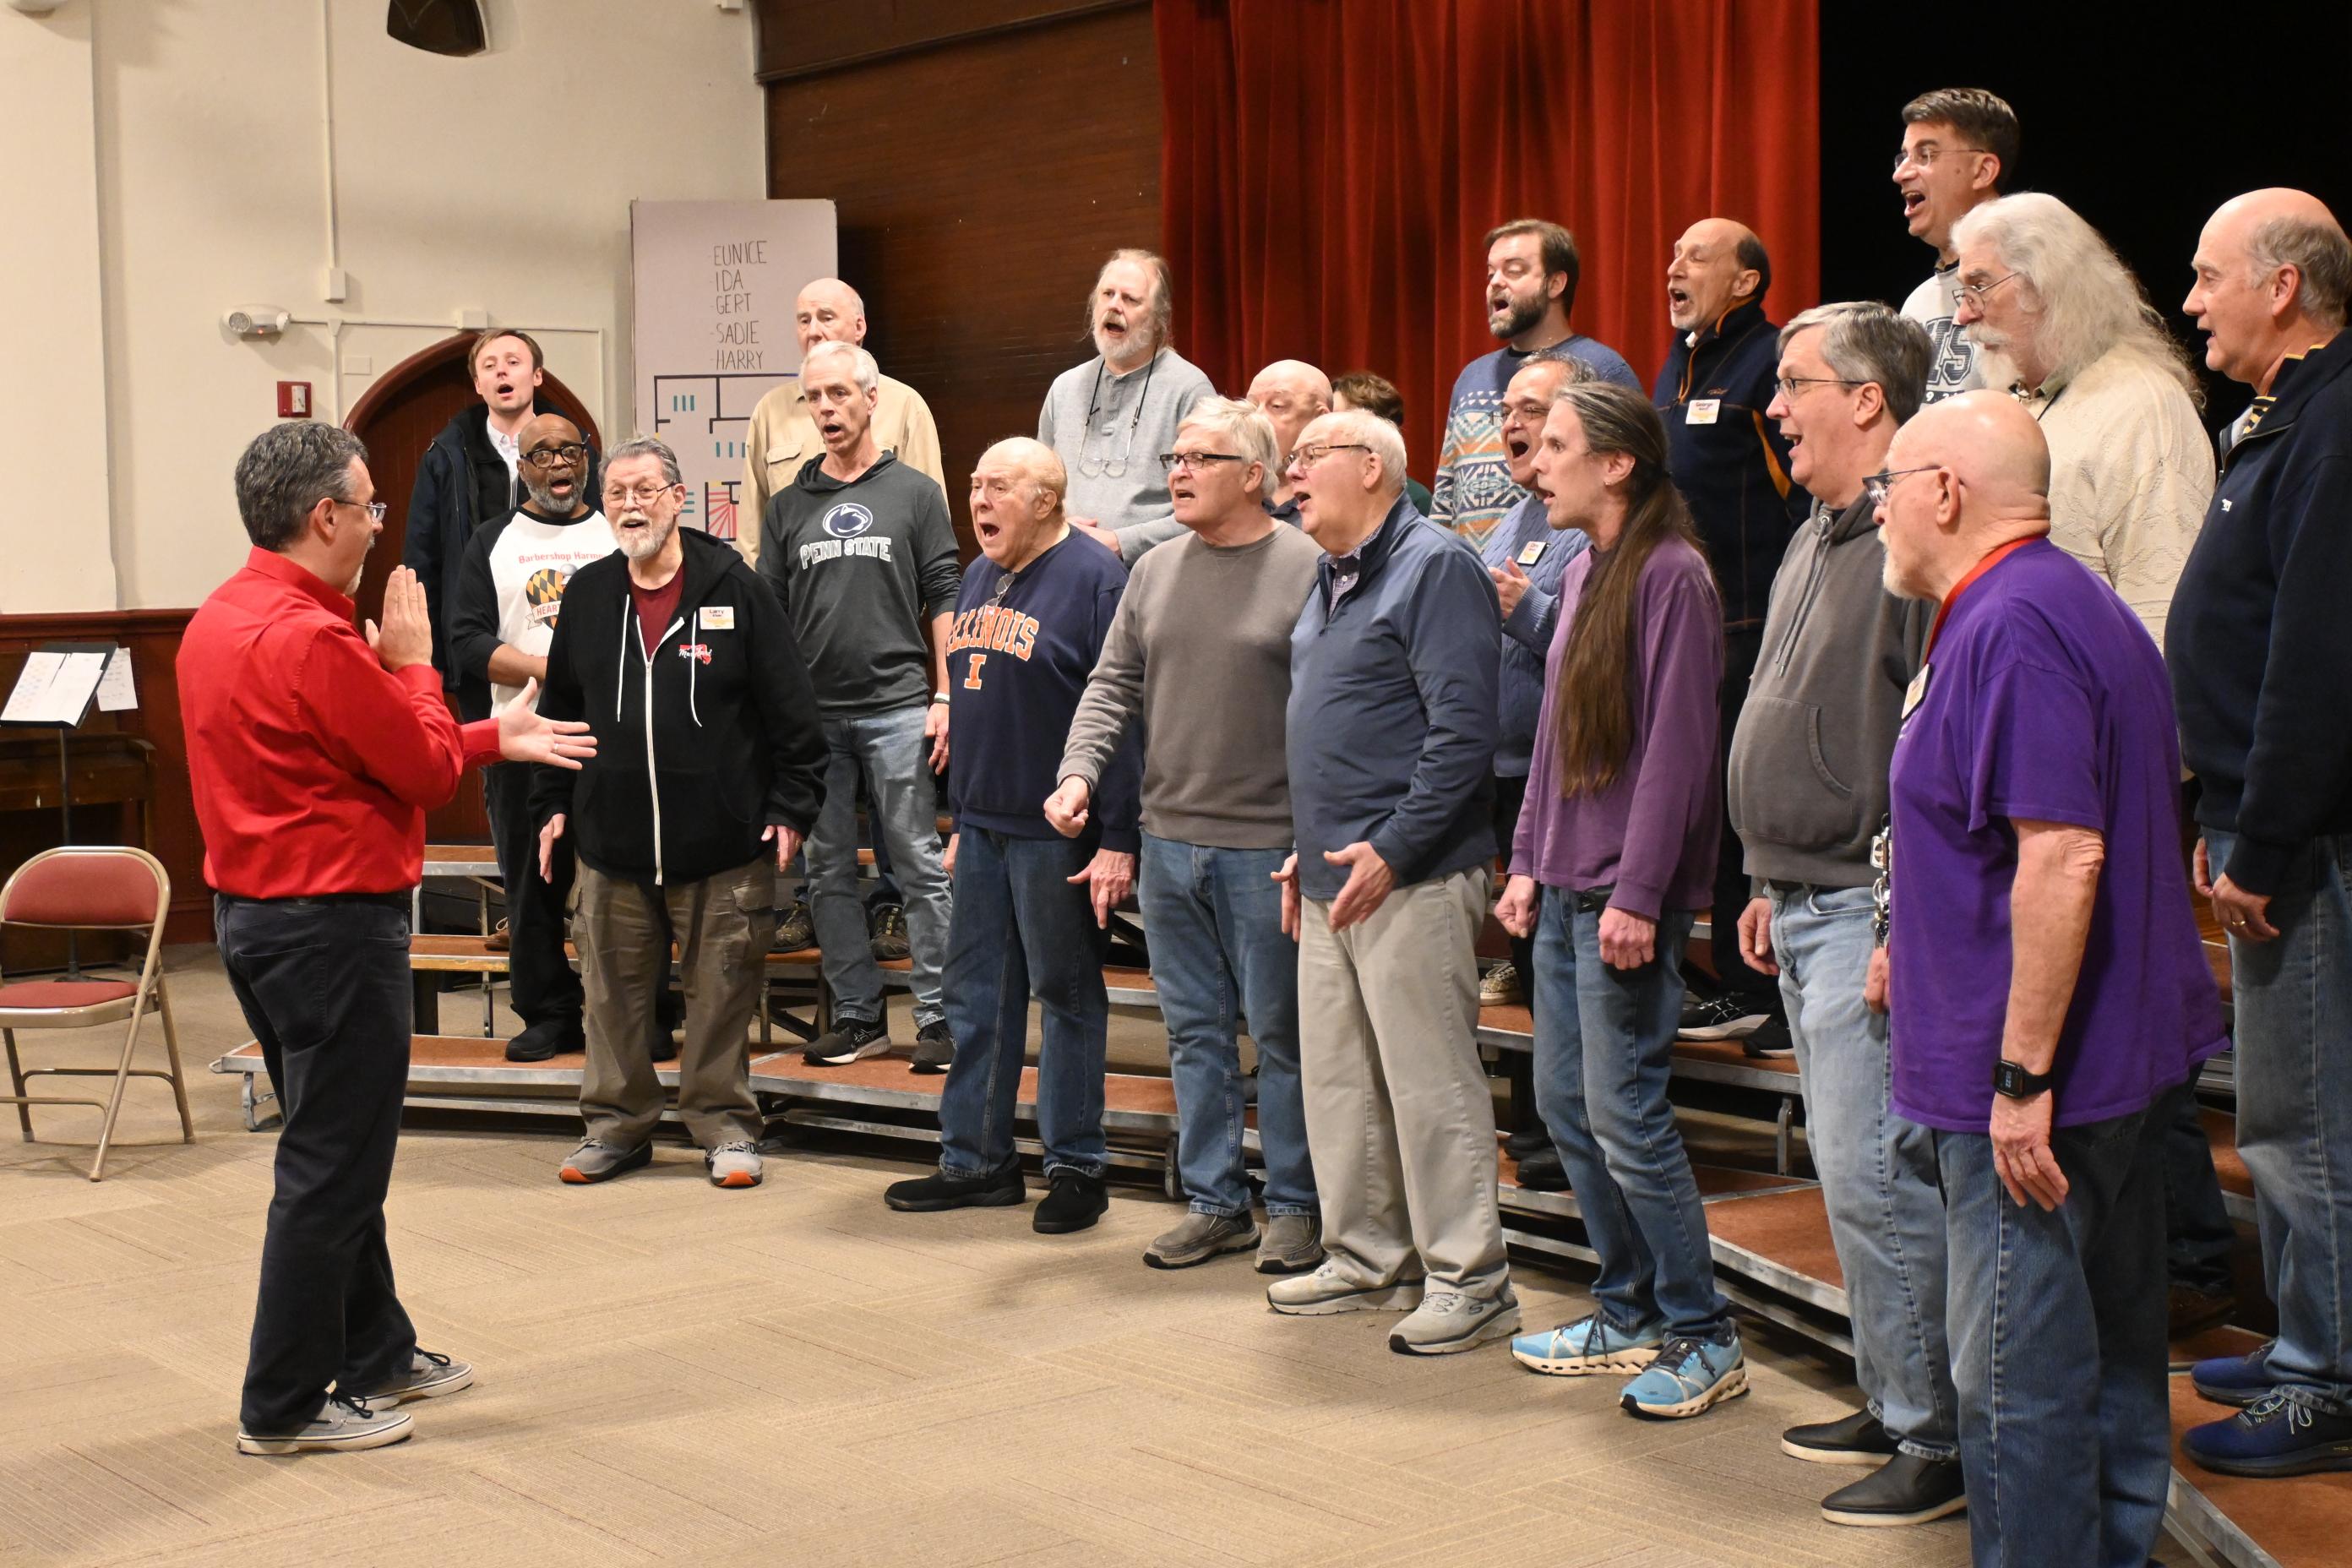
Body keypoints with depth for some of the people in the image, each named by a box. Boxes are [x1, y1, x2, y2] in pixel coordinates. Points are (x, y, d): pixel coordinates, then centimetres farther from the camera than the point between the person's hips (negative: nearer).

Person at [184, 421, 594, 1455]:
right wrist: (414, 659, 0)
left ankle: (376, 1354, 33)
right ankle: (284, 1407, 9)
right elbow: (426, 770, -14)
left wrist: (495, 738, 18)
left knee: (338, 1154, 20)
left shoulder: (220, 621, 10)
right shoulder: (313, 640, -22)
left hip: (257, 913, 10)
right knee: (332, 1167, 0)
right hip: (334, 925, -10)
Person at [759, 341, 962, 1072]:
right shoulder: (789, 505, 12)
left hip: (897, 707, -3)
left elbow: (943, 600, 3)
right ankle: (858, 1015, 15)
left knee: (919, 864, -3)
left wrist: (945, 696, -5)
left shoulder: (914, 493, 5)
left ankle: (939, 1017, 1)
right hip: (813, 711, 3)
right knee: (829, 871, 6)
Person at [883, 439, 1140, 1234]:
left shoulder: (1093, 579, -11)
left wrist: (1117, 840, -19)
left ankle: (1077, 1166, 12)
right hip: (983, 827, 8)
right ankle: (977, 1160, 21)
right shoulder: (978, 579, 14)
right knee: (976, 995, 11)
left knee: (1066, 995, 2)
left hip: (1056, 834, -8)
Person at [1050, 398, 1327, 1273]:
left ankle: (1296, 1206, 17)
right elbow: (1114, 687, 13)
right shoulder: (1156, 572, 11)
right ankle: (1214, 1202, 23)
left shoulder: (1308, 569, -8)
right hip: (1169, 840, 6)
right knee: (1195, 1030, 12)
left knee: (1280, 1032, 4)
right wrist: (1079, 773, -4)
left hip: (1269, 847, -6)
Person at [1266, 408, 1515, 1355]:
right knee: (1335, 1080, 13)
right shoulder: (1329, 582, 18)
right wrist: (1306, 849, 18)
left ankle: (1469, 1282, 5)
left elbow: (1464, 729, -18)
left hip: (1410, 881, -9)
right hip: (1331, 881, 10)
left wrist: (1392, 850, -21)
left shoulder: (1433, 568, -11)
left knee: (1431, 1082, -4)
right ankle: (1368, 1259, 26)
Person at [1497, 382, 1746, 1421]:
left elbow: (1676, 744, -17)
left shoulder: (1669, 574, -13)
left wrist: (1637, 893, -19)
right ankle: (1628, 1313, 24)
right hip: (1564, 887, 9)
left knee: (1624, 1114, -6)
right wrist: (1529, 861, 16)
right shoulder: (1581, 574, 14)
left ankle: (1704, 1339, 6)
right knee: (1566, 1102, 12)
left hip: (1628, 893, -9)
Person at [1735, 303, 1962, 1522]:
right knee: (1849, 1169, 15)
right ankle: (1891, 1401, 26)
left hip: (1872, 914, -10)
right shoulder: (1817, 540, 17)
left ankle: (1936, 1443, 4)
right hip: (1807, 907, 10)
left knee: (1875, 1176, -7)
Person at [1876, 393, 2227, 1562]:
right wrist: (1920, 946, 24)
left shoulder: (2011, 624, -19)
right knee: (2110, 1355, 18)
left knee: (2017, 1376, -2)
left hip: (2033, 1081, -11)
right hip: (2114, 1060, 11)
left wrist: (2022, 1075, -24)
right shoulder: (2072, 604, 15)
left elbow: (2062, 858, -27)